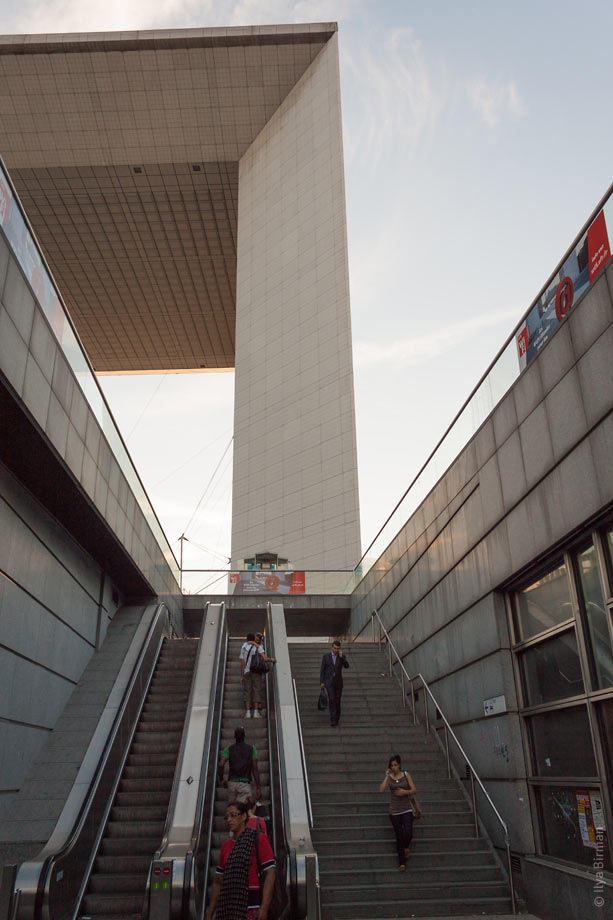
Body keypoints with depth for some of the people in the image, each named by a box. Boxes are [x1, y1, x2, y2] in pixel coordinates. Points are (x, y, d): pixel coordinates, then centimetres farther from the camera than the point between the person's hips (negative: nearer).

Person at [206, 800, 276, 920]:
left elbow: (270, 873, -9)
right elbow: (218, 882, 19)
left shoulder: (259, 839, -2)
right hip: (230, 909, 6)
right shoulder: (226, 846, 16)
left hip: (252, 908, -6)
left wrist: (264, 908, -19)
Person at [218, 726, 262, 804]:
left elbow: (221, 765, -12)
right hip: (245, 784, -2)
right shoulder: (251, 748, 4)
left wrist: (221, 779, 5)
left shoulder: (228, 749, 4)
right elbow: (255, 769, -2)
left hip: (232, 783, 2)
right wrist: (258, 788, 0)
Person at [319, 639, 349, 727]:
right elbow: (322, 669, 0)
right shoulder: (326, 656, -2)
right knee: (331, 699, -17)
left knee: (337, 700, 6)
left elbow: (347, 666, -12)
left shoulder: (341, 656, 2)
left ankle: (336, 718, 22)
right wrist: (322, 682, -6)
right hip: (329, 681, -2)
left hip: (338, 681, 2)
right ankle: (333, 719, -19)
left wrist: (341, 657, -21)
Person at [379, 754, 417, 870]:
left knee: (408, 833, -15)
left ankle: (405, 847, 19)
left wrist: (405, 792, -18)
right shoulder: (389, 777, 0)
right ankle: (402, 862, 17)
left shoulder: (406, 775, 0)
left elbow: (414, 790, 0)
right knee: (399, 836, 3)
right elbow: (381, 790, -14)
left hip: (407, 809, 0)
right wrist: (387, 776, -15)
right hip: (394, 811, 1)